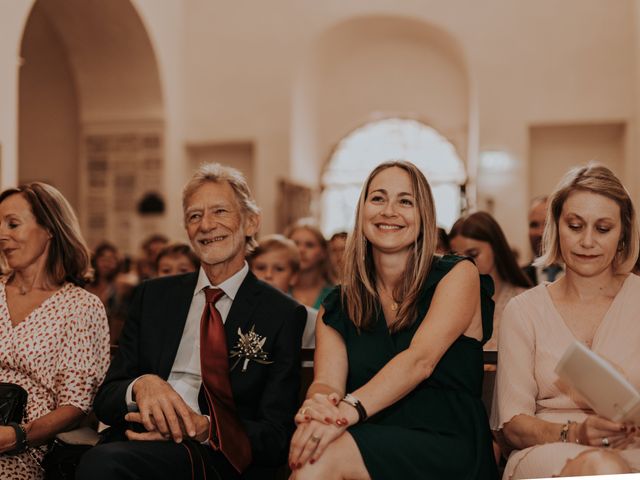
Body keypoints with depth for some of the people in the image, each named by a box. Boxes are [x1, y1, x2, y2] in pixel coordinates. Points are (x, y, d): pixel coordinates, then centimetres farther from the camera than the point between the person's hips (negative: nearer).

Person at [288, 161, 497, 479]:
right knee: (310, 453, -31)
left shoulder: (459, 275, 2)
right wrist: (317, 404, -28)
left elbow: (420, 360, -14)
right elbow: (327, 379, -2)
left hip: (447, 450, -3)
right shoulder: (336, 306, 14)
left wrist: (348, 410, -30)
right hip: (371, 445, 3)